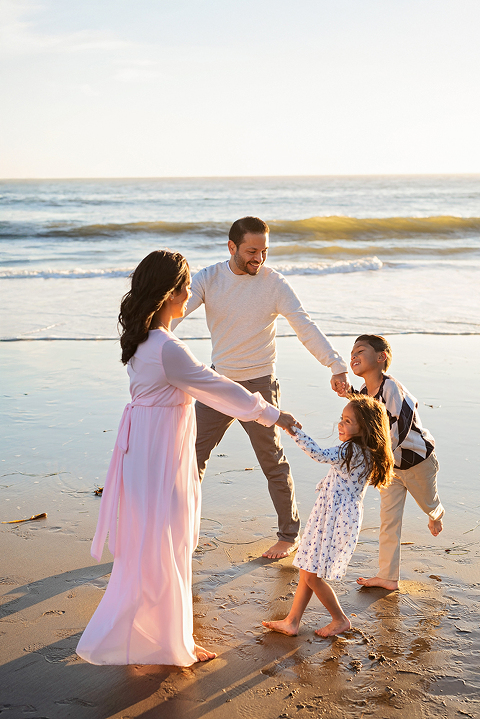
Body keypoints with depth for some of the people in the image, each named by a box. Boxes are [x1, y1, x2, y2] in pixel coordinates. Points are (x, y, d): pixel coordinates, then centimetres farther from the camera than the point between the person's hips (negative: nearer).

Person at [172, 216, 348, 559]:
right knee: (194, 453, 8)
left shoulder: (274, 283, -12)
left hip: (258, 383, -3)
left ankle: (290, 535, 20)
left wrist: (336, 366, -30)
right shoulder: (209, 278, -6)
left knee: (273, 461, 4)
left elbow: (305, 326, -18)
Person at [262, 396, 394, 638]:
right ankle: (291, 621, 17)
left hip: (338, 520, -10)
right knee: (307, 572, 12)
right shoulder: (363, 454, 9)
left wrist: (294, 431, -35)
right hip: (328, 516, 10)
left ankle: (341, 620, 16)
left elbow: (322, 456, -33)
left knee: (312, 576, -1)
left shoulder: (354, 451, -21)